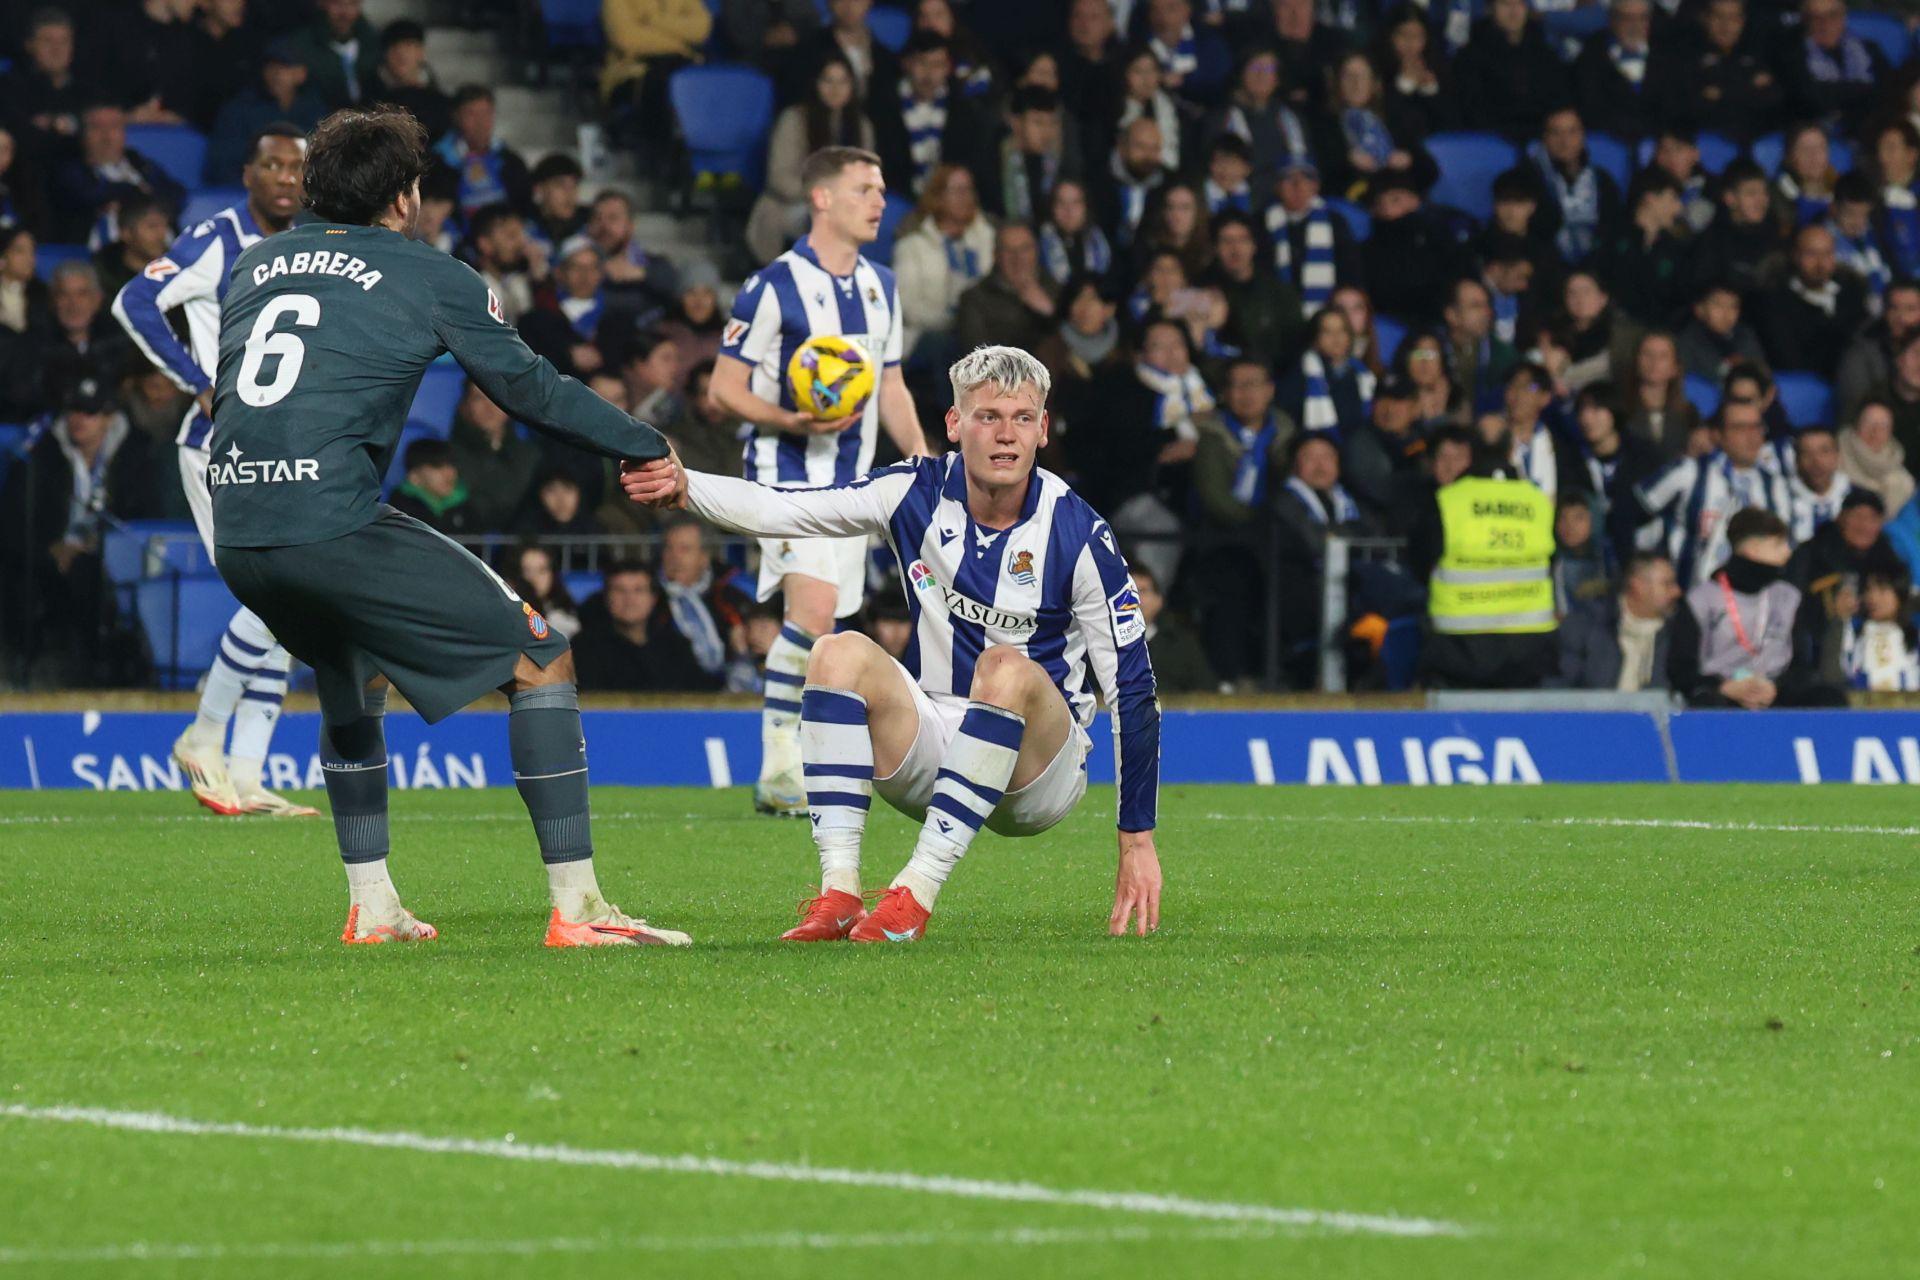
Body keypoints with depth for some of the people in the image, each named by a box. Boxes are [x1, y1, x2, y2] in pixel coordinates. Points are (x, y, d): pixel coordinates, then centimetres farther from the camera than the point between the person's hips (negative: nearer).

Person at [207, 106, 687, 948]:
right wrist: (650, 448, 22)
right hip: (335, 523, -7)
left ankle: (371, 909, 30)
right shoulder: (429, 277, 6)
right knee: (540, 660, 2)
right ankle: (575, 908, -6)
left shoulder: (256, 264, 21)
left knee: (351, 680, 33)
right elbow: (532, 391, 10)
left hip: (235, 534, 7)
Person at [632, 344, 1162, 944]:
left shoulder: (1079, 537, -13)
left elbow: (1133, 690, -11)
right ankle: (838, 892, -30)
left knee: (1007, 668, -34)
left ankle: (916, 894, -35)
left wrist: (1138, 840, -14)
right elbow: (786, 509, -8)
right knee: (840, 651, -22)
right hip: (932, 744, 3)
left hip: (1038, 771, -3)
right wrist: (685, 486, -28)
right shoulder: (919, 492, -3)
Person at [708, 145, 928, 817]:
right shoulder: (774, 286, -10)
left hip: (851, 478, 7)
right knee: (814, 609, -22)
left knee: (816, 624, 8)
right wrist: (791, 421, -24)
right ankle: (778, 767, -15)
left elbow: (890, 386, 21)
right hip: (788, 468, -7)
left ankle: (786, 771, 16)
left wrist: (922, 459, 8)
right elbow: (724, 389, -8)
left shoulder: (880, 287, 13)